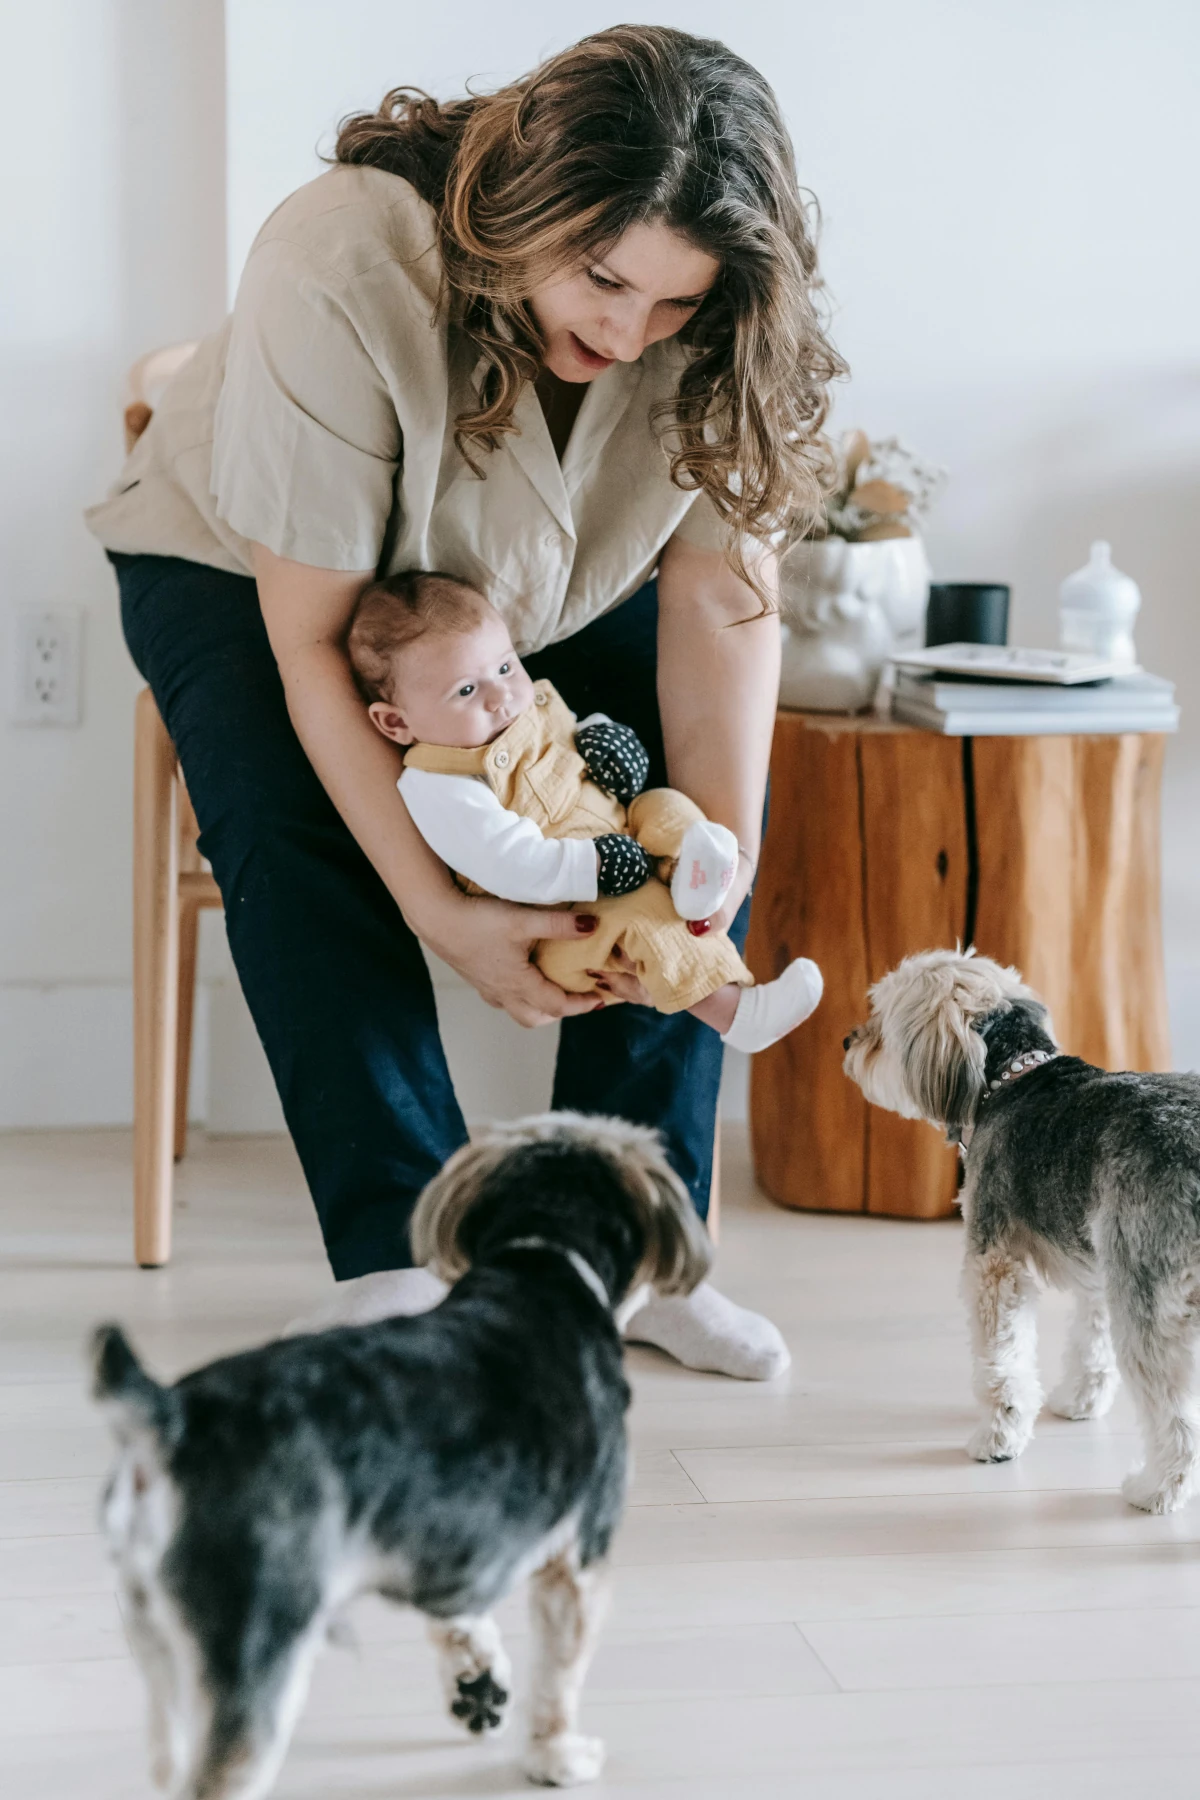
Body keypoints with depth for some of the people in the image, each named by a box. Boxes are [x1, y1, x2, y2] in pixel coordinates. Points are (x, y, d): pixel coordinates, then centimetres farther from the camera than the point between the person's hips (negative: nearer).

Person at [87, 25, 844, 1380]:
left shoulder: (710, 330, -26)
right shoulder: (338, 271, -39)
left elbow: (722, 584, -23)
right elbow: (310, 634, -35)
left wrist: (716, 849, -38)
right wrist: (437, 910, -40)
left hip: (543, 592, 4)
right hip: (243, 564, -3)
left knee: (700, 791, -19)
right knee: (296, 831, -31)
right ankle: (396, 1256, -21)